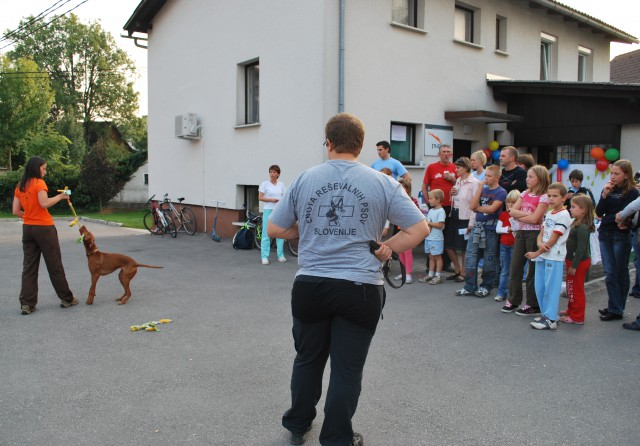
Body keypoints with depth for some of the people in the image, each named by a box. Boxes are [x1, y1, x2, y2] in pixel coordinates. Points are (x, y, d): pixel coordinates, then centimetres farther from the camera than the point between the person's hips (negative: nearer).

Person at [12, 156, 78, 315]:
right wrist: (60, 196, -11)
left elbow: (15, 211, 8)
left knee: (29, 267, 8)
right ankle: (66, 299, 13)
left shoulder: (20, 186, 10)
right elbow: (44, 203, -23)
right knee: (55, 266, 3)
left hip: (27, 228, 6)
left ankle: (27, 303, 5)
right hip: (44, 228, -6)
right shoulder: (39, 183, -10)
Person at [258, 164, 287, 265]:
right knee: (266, 234, -2)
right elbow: (260, 197, -5)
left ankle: (280, 255, 17)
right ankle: (264, 257, 3)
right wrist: (271, 199, -16)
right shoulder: (265, 184, -2)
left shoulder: (281, 184, 8)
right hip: (268, 211, -3)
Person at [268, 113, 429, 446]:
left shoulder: (304, 179, 1)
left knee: (307, 360, 22)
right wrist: (387, 248, 3)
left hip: (310, 285, 2)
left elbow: (275, 229, 6)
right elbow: (420, 228, -3)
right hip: (360, 289, -2)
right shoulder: (382, 183, -2)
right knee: (347, 370, 10)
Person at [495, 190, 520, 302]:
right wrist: (508, 229, -10)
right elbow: (498, 229, 2)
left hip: (515, 245, -3)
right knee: (504, 270, 9)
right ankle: (501, 293, 12)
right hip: (504, 245, 3)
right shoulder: (503, 214, 8)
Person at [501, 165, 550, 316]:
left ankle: (533, 305, 11)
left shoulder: (544, 197, -8)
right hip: (520, 233, 6)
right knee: (515, 266, 8)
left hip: (534, 234, -6)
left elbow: (534, 219, -17)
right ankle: (513, 300, 18)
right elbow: (512, 211, 1)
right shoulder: (524, 194, 11)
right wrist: (527, 214, -11)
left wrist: (518, 216, -7)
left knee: (533, 269, 2)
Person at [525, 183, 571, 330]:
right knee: (539, 287, 11)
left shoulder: (563, 215, -11)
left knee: (551, 287, -3)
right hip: (542, 255, 8)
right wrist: (540, 243, -11)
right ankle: (545, 314, 23)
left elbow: (553, 240, -14)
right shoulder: (548, 213, 14)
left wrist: (536, 253, -12)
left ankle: (551, 319, 3)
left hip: (554, 257, -8)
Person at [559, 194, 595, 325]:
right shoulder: (577, 224, 8)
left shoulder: (582, 228, -23)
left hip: (579, 262, -10)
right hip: (574, 260, 10)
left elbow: (581, 248, -25)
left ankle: (577, 317, 11)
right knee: (571, 288, 21)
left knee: (576, 289, 1)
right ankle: (571, 310, 36)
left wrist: (574, 266, -22)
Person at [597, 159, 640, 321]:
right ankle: (615, 308, 8)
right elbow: (598, 212, 0)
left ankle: (616, 309, 11)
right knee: (610, 273, 2)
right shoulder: (608, 189, 7)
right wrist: (604, 195, -11)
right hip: (605, 235, 4)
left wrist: (606, 219, -6)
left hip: (621, 236, -4)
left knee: (621, 273, 5)